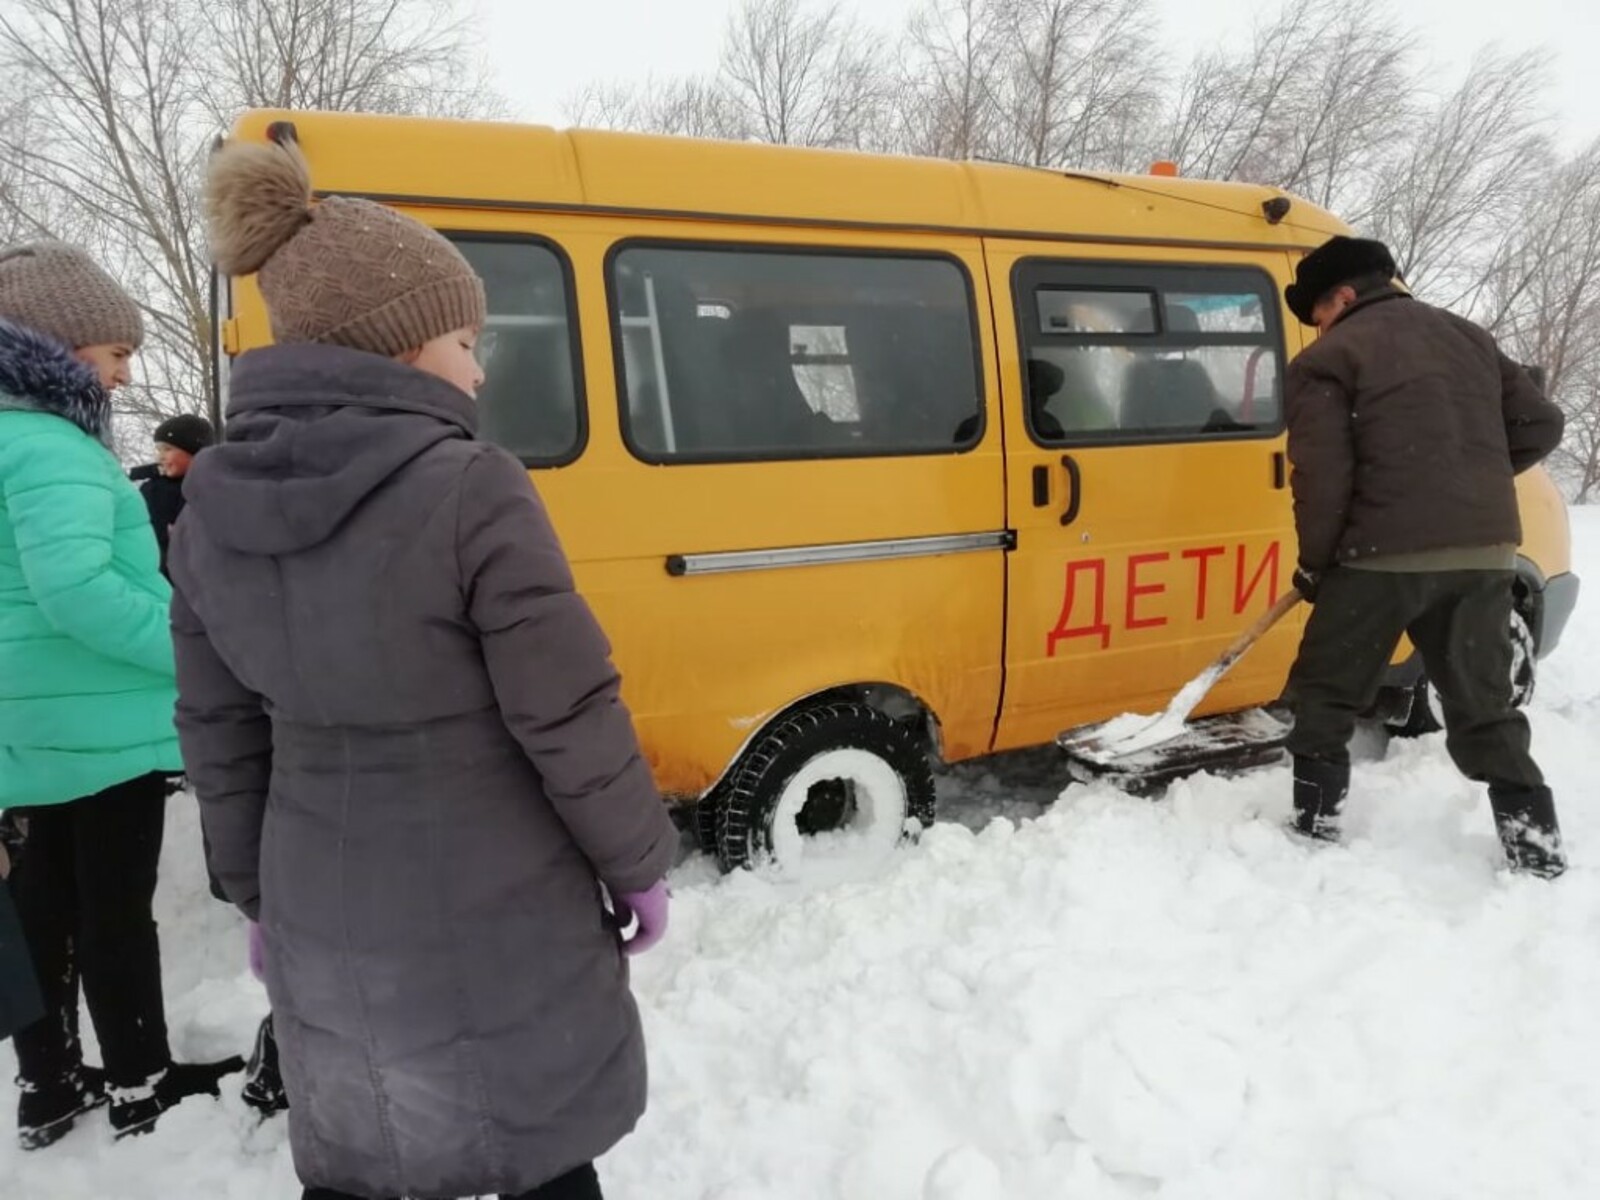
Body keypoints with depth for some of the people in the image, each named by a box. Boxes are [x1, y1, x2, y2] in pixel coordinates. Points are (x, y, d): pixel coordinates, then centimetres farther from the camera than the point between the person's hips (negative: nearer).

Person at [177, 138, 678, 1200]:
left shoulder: (211, 510, -2)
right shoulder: (473, 493, -22)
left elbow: (221, 737, 6)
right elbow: (569, 722, -19)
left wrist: (262, 896, 18)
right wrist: (639, 863, -3)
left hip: (321, 917, 6)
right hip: (495, 915, -5)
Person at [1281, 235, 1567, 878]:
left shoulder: (1326, 360, -3)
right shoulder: (1469, 336, 18)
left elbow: (1323, 479, -11)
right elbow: (1540, 425, 17)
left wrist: (1314, 563, 1)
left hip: (1386, 554, -6)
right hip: (1485, 550, 6)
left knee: (1326, 691, 10)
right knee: (1482, 703, 16)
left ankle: (1314, 824, 16)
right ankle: (1536, 842, 18)